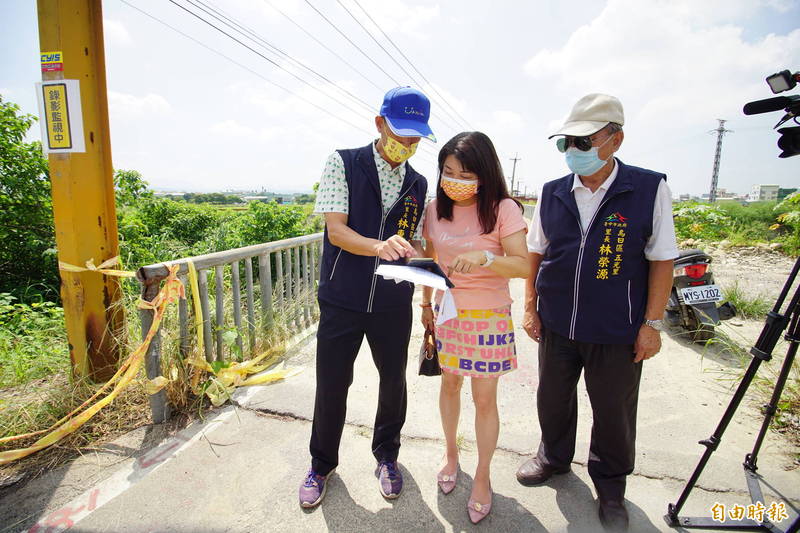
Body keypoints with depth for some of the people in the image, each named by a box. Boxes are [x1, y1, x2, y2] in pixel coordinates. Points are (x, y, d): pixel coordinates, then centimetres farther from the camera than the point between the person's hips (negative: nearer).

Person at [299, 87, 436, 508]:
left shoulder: (418, 184, 6)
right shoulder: (344, 163, -6)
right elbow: (336, 230, -16)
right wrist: (379, 246, -33)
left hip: (393, 302, 3)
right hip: (342, 300, -3)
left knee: (393, 381, 16)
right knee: (331, 387, 9)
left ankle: (386, 456, 43)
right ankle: (321, 465, 36)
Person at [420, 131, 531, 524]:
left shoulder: (503, 209, -14)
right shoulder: (435, 208, -1)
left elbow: (524, 266, -20)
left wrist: (485, 257, -37)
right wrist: (426, 303, 14)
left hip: (489, 318, -4)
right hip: (447, 313, 4)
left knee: (484, 399, 5)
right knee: (450, 384, 18)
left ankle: (482, 477, 27)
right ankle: (451, 452, 42)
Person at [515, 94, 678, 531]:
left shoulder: (650, 189, -7)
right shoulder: (553, 194, 2)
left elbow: (661, 260, -5)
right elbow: (535, 253, 8)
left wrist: (652, 323, -7)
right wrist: (530, 307, 4)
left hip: (617, 331, -3)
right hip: (556, 325, 3)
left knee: (614, 411, 13)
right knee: (552, 398, 19)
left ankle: (610, 484, 39)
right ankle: (554, 456, 46)